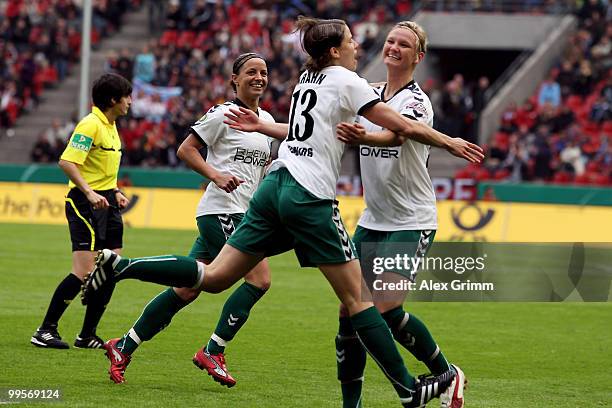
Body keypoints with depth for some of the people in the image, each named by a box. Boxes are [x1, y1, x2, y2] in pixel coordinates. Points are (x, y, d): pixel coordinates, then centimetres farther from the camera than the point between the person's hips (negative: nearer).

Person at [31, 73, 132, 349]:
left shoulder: (110, 127, 17)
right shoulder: (90, 125, -13)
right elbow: (67, 162, -22)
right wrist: (89, 193, -28)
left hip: (106, 203, 9)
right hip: (85, 203, -9)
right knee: (84, 272, -14)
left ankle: (87, 336, 10)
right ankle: (46, 331, -7)